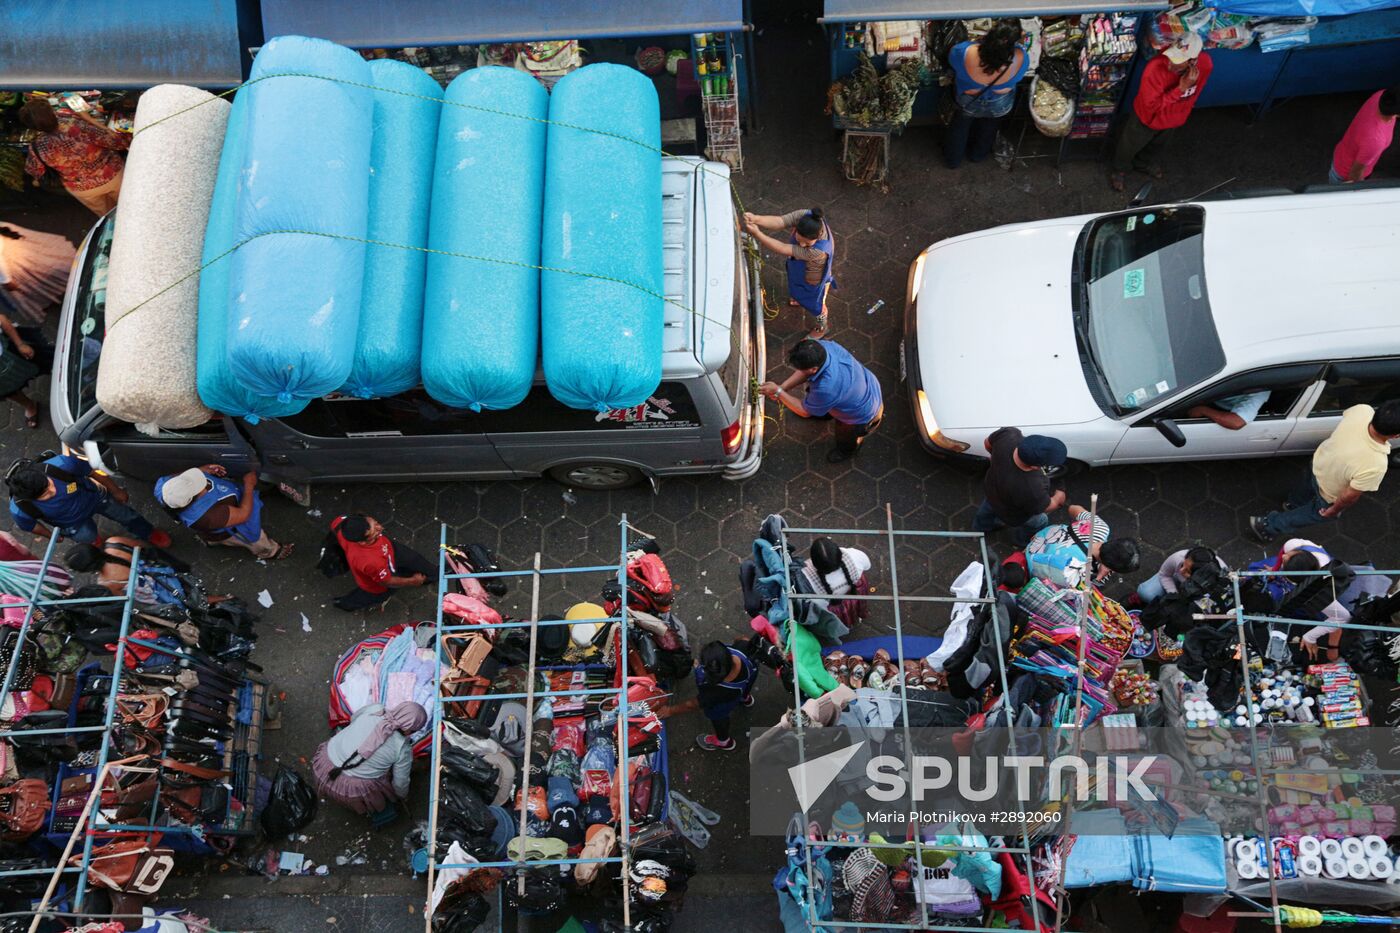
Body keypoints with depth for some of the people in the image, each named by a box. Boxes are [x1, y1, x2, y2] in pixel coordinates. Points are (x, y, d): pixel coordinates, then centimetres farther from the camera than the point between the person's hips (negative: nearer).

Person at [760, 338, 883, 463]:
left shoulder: (826, 388, -48)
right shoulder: (824, 346, -29)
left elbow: (805, 411, -25)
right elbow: (805, 370, -7)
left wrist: (778, 392, -20)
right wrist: (783, 387, -16)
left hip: (864, 418, -6)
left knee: (845, 443, 27)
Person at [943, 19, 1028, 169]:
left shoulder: (963, 53, -39)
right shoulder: (1021, 59, -36)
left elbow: (952, 58, -15)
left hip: (966, 104, -1)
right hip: (999, 107, 1)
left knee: (959, 128, 31)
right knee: (988, 129, 33)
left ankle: (953, 159, 53)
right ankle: (977, 155, 58)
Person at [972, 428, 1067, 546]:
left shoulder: (1008, 434, -37)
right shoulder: (1032, 489, -47)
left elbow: (988, 443, -13)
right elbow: (1046, 507, -23)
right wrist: (1058, 498, -1)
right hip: (1012, 516, -5)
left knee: (989, 506, 39)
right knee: (1040, 521, 29)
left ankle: (981, 525, 68)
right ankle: (1021, 540, 58)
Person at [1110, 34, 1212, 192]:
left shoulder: (1205, 63, -28)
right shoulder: (1155, 68, -42)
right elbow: (1152, 106, -34)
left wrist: (1186, 109, 12)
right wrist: (1181, 88, -43)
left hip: (1173, 119, 4)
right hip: (1147, 118, -4)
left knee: (1156, 145, 33)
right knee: (1129, 146, 24)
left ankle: (1142, 164, 65)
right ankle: (1120, 170, 56)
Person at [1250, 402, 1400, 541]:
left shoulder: (1362, 410, -33)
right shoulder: (1375, 465, -45)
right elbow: (1349, 497, -27)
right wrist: (1334, 510, -6)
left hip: (1318, 461, 5)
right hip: (1329, 495, -5)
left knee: (1310, 486, 38)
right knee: (1316, 513, 29)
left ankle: (1293, 503, 68)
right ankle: (1268, 526, 45)